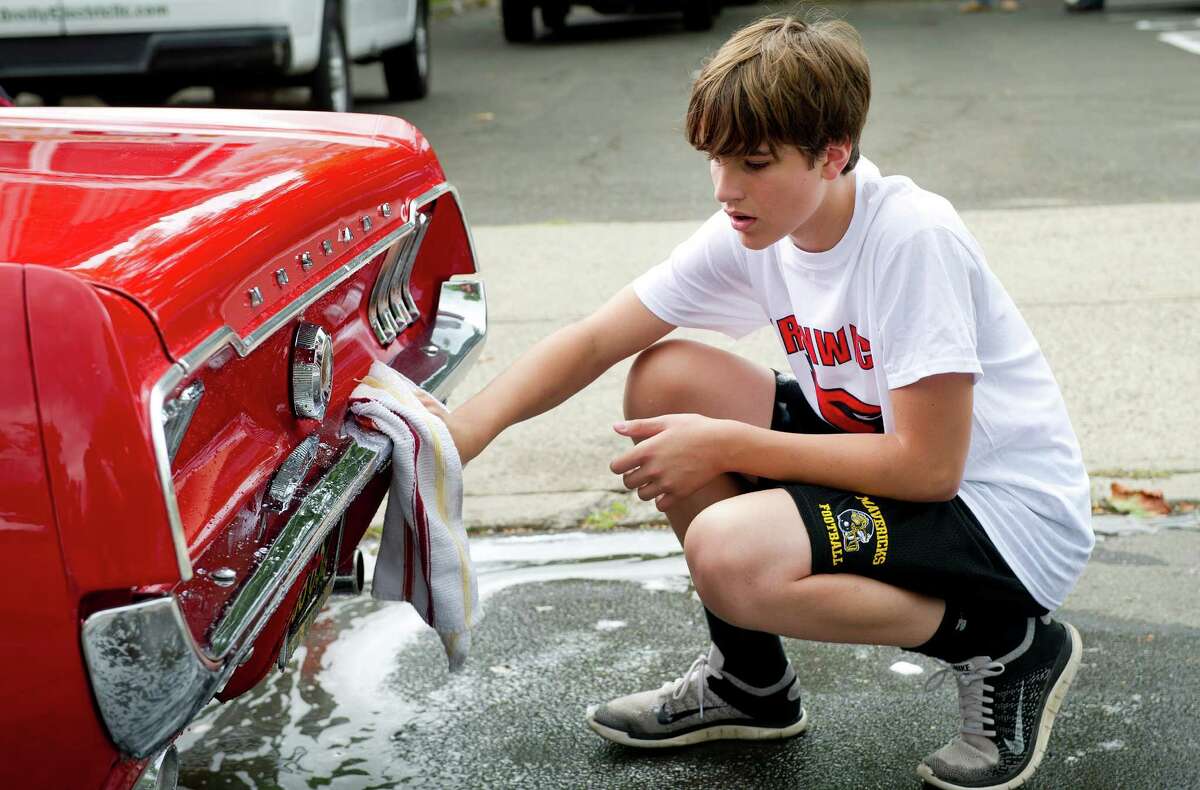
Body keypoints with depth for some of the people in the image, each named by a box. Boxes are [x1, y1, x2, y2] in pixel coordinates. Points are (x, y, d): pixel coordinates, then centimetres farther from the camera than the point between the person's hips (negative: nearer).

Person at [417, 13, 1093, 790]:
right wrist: (469, 425, -24)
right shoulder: (750, 231, -4)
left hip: (1015, 516, -8)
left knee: (730, 552, -30)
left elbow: (926, 465, -26)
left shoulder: (912, 238, -26)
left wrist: (724, 446, -23)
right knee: (666, 378, -4)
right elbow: (593, 342, -6)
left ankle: (1008, 648, -4)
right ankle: (751, 679, 10)